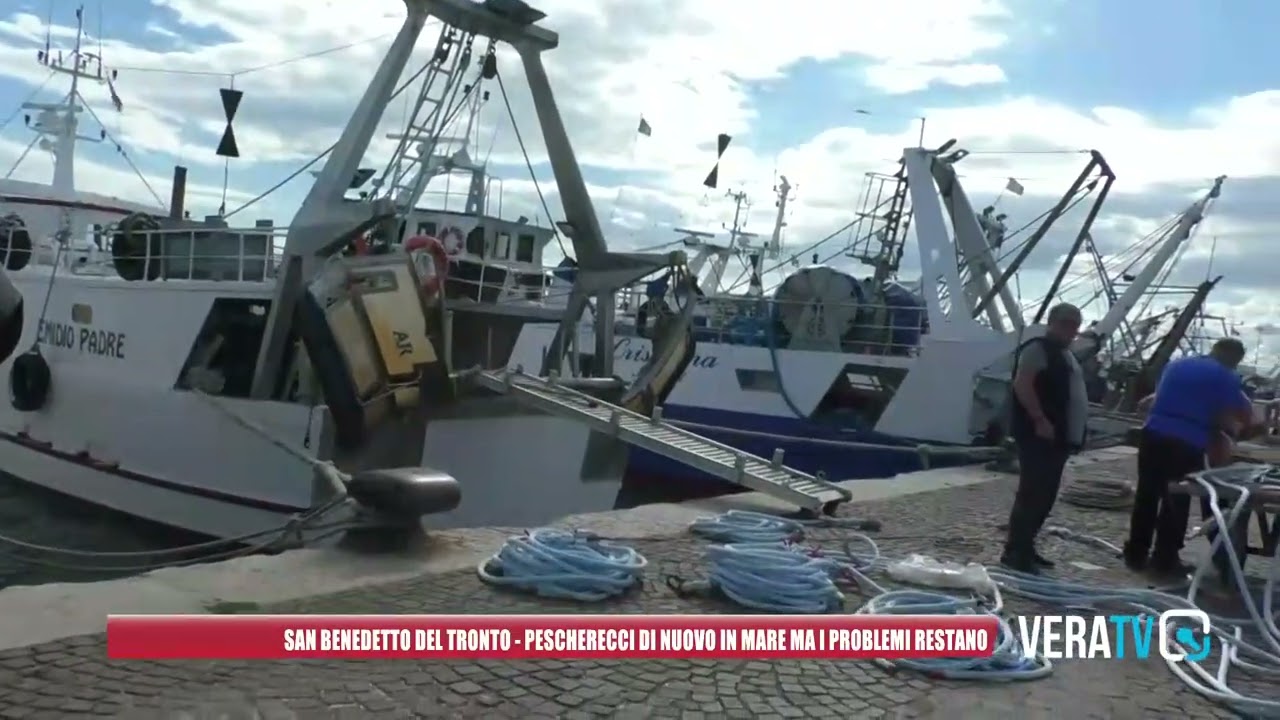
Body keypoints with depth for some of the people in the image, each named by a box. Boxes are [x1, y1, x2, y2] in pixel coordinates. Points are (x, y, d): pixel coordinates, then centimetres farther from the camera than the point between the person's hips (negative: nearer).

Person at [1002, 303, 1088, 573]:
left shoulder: (1065, 354, 22)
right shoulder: (1037, 349, -9)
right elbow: (1022, 384, -20)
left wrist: (1074, 432, 19)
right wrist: (1040, 420, -24)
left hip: (1060, 437, 10)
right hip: (1039, 436, -10)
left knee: (1045, 495, 12)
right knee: (1032, 494, -11)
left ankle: (1025, 547, 20)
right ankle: (1015, 551, -7)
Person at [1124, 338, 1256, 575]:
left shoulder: (1176, 365, 19)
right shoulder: (1226, 377, 5)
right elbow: (1246, 418, 8)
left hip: (1153, 435, 4)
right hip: (1187, 444, -4)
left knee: (1146, 496, 11)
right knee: (1177, 501, 8)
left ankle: (1135, 554, 18)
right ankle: (1164, 560, 13)